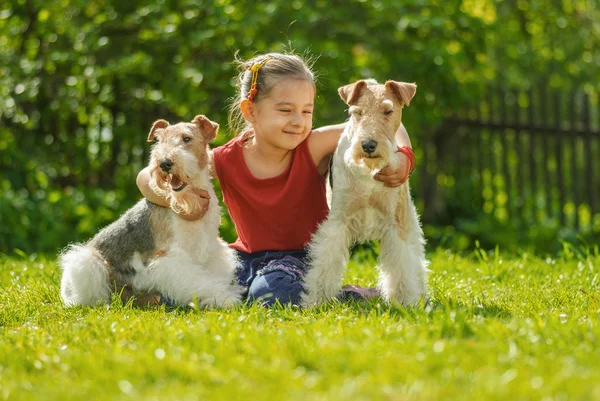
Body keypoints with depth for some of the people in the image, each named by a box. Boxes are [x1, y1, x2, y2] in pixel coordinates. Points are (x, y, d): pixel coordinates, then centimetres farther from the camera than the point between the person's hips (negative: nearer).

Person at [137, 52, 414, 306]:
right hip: (249, 257, 3)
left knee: (270, 294, -37)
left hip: (302, 257, -3)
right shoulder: (226, 160, -10)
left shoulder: (314, 147, -15)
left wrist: (401, 156, -32)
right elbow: (147, 178, -6)